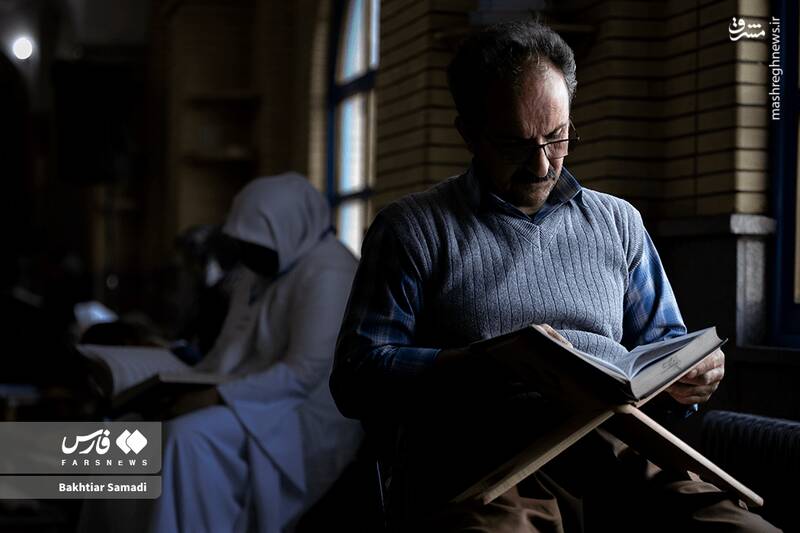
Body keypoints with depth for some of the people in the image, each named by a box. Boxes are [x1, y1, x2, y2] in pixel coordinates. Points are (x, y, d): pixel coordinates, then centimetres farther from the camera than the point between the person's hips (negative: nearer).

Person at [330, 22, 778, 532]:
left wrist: (689, 376, 2)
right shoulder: (413, 228, 12)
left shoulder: (619, 222, 26)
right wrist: (487, 363, -12)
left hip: (613, 450, 4)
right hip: (478, 460, -4)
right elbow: (355, 378, 4)